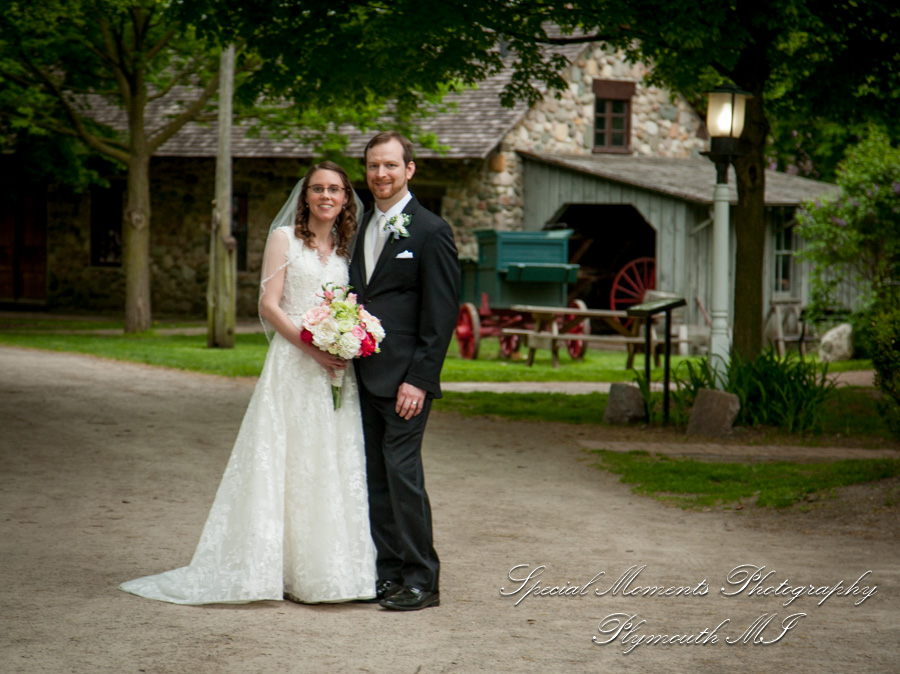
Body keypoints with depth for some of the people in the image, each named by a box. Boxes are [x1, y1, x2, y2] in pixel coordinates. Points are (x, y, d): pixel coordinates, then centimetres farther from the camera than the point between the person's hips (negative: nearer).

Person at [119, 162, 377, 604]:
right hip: (292, 366, -5)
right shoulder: (284, 238, 1)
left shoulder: (346, 248, 16)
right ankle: (276, 569, -1)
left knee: (334, 465, 3)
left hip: (337, 368, 5)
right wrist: (312, 348, -16)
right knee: (284, 464, -5)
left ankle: (323, 571, 9)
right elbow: (269, 305, -6)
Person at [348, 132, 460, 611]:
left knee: (402, 471, -8)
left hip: (404, 378, -7)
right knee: (375, 476, 9)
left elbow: (441, 315, -10)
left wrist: (419, 379, -15)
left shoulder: (431, 232, -7)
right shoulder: (363, 226, 16)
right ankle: (389, 573, 16)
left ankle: (422, 580, 0)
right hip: (364, 374, 7)